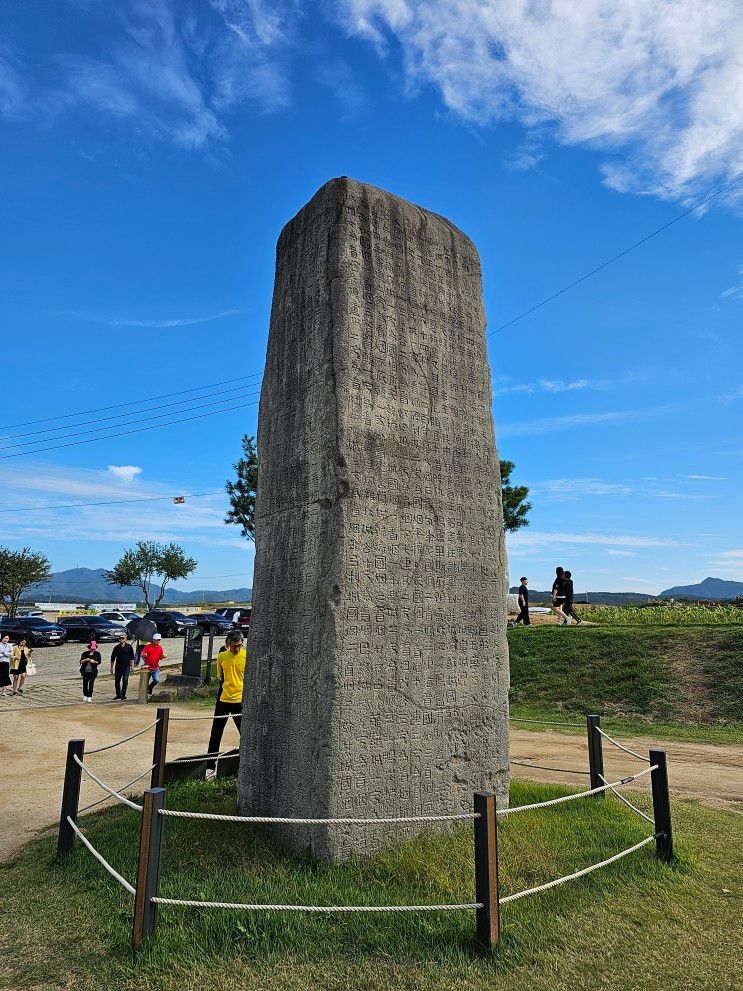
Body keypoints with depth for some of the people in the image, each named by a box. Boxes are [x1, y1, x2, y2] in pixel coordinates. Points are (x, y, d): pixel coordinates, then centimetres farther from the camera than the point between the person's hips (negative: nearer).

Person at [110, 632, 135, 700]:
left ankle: (123, 695, -2)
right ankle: (118, 695, 24)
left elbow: (132, 657, 5)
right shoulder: (116, 647, 4)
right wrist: (112, 667, 10)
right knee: (117, 681, 8)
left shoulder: (129, 647, 1)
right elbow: (112, 658, 11)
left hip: (126, 667, -3)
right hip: (118, 667, 3)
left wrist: (131, 665, -3)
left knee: (125, 680, -11)